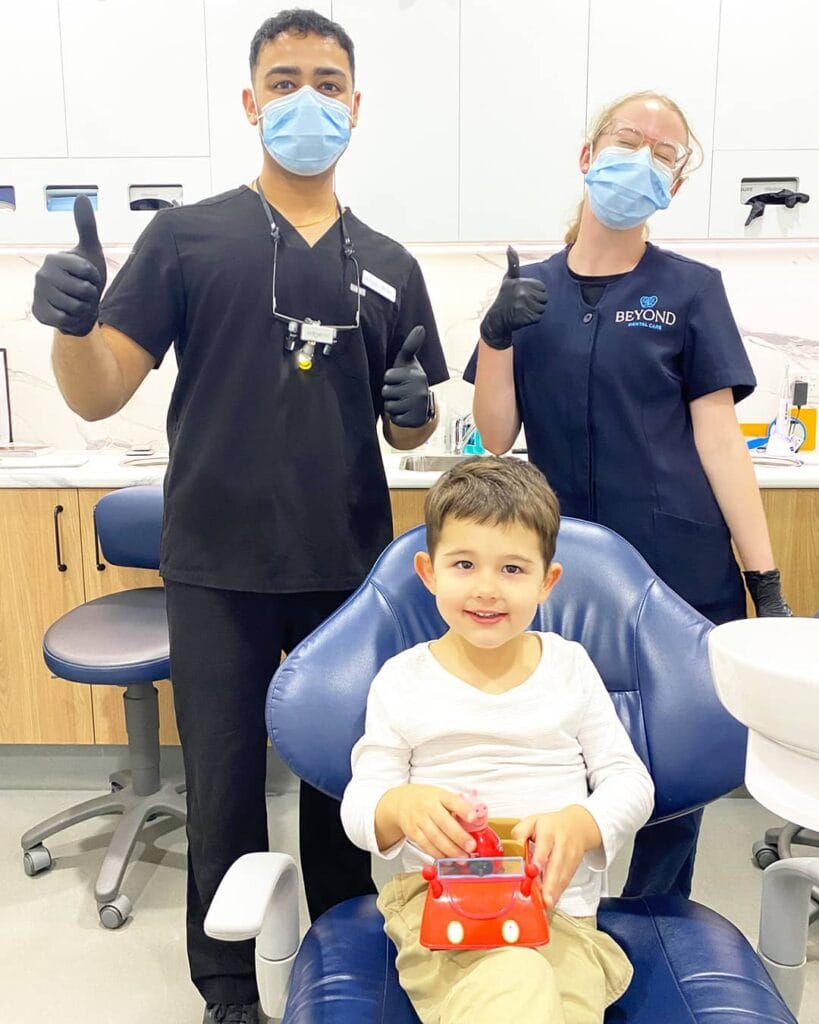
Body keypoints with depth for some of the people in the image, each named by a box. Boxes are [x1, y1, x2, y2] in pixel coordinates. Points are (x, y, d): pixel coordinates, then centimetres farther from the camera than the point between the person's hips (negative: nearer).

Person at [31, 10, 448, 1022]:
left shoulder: (388, 266, 9)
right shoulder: (186, 238, 0)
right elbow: (99, 395, -5)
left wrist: (415, 408, -9)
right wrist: (72, 321, -25)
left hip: (351, 568, 3)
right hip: (218, 569, -2)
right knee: (224, 786, 10)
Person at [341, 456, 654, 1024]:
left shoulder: (569, 666, 7)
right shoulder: (403, 679, 4)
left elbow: (630, 782, 7)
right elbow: (359, 807, 3)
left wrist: (580, 825, -15)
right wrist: (401, 807, -21)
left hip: (561, 910, 2)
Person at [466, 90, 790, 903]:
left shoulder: (691, 290, 0)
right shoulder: (529, 291, 6)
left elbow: (719, 438, -3)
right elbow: (496, 436, 1)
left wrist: (767, 579, -8)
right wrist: (497, 334, -15)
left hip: (683, 576, -1)